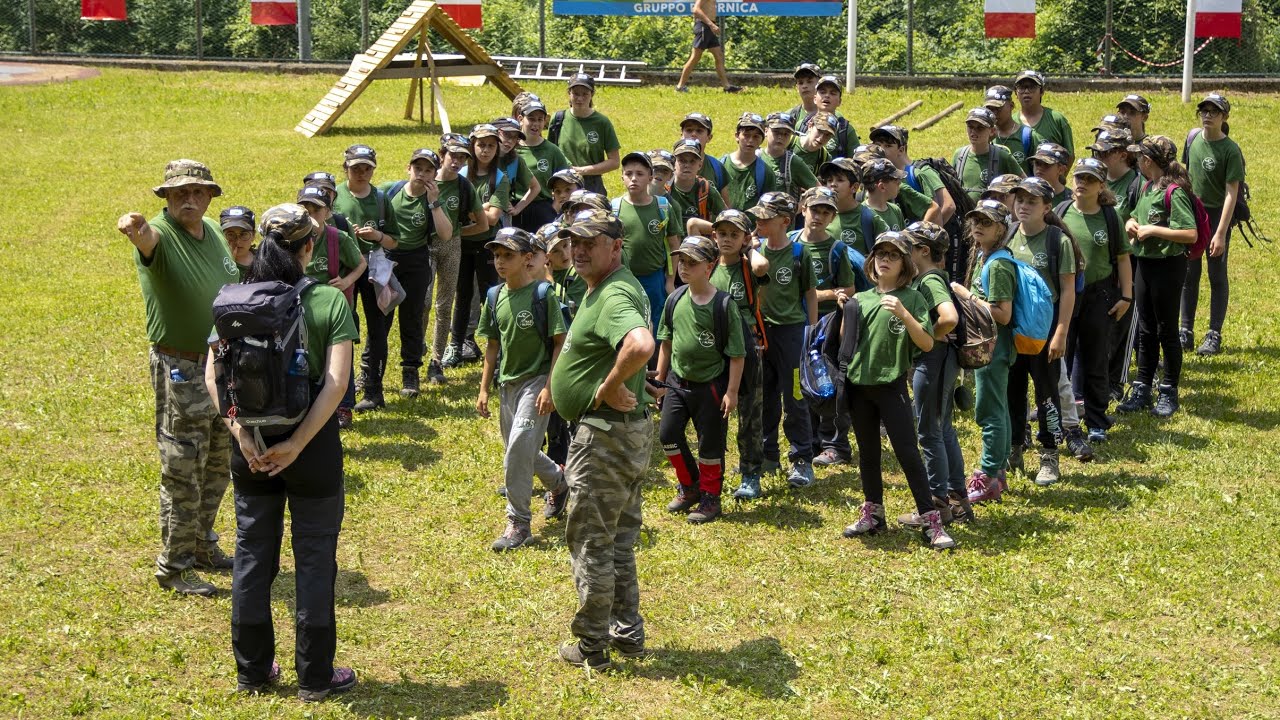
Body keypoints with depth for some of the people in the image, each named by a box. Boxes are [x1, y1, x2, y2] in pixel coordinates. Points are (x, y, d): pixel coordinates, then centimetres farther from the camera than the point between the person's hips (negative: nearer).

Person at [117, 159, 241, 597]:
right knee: (183, 474, -2)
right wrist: (134, 229, -67)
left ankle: (201, 545, 35)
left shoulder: (214, 234, 6)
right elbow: (147, 238, -43)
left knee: (218, 466, 19)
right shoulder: (160, 235, -17)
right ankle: (173, 566, 10)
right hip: (181, 371, -8)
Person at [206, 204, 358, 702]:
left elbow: (213, 373, -10)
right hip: (312, 449, -3)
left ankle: (252, 670, 25)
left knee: (253, 555, 16)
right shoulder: (330, 301, -9)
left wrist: (241, 434, -13)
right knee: (314, 558, 9)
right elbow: (336, 382, -18)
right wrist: (297, 444, -19)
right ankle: (315, 677, 16)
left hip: (252, 449, 3)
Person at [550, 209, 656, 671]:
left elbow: (641, 345, -43)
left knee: (589, 541, 1)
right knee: (618, 541, 19)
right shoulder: (602, 287, 12)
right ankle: (627, 633, 29)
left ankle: (592, 647, 11)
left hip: (605, 434, -11)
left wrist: (609, 387, -28)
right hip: (629, 432, 11)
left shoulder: (614, 296, -23)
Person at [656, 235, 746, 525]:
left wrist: (732, 391, -13)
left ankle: (710, 498, 19)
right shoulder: (675, 301, 1)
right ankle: (690, 487, 22)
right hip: (677, 381, 5)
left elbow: (736, 353, -12)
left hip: (711, 385, -5)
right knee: (668, 433, 1)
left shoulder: (724, 305, -15)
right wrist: (660, 378, 13)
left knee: (710, 444, 4)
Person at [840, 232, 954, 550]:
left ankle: (931, 522, -7)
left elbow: (927, 344, -12)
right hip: (859, 384, 5)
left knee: (907, 453, -8)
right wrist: (844, 312, -2)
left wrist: (903, 315, -24)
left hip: (892, 385, -5)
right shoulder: (861, 299, 10)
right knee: (867, 452, 14)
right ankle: (873, 513, 27)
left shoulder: (911, 298, -3)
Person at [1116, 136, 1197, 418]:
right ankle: (1142, 391, 21)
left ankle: (1169, 393, 16)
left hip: (1168, 266, -8)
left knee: (1166, 331, 4)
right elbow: (1136, 214, 25)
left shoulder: (1174, 192, -18)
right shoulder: (1146, 186, 8)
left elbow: (1190, 235, -26)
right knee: (1145, 330, 13)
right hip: (1144, 264, 8)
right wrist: (1131, 223, 2)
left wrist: (1153, 230, -22)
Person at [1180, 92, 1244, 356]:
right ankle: (1186, 332, 18)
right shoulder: (1193, 137, 2)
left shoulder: (1230, 150, -16)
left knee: (1217, 276, 3)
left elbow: (1231, 193, -18)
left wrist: (1221, 233, -23)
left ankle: (1214, 335, 9)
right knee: (1188, 274, 10)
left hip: (1217, 215, -5)